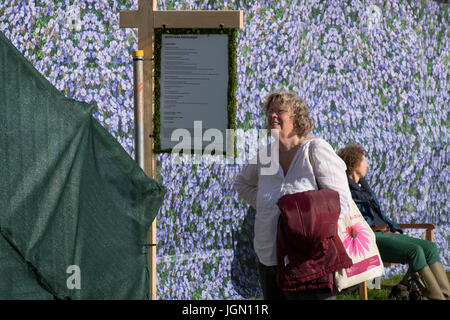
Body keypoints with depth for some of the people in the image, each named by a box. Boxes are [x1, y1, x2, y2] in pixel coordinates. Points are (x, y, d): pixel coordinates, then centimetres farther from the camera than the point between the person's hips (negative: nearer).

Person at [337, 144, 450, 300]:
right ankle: (436, 297, -31)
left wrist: (395, 230, 14)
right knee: (415, 250, -28)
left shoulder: (363, 186, 27)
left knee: (430, 247, -11)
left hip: (385, 233, 9)